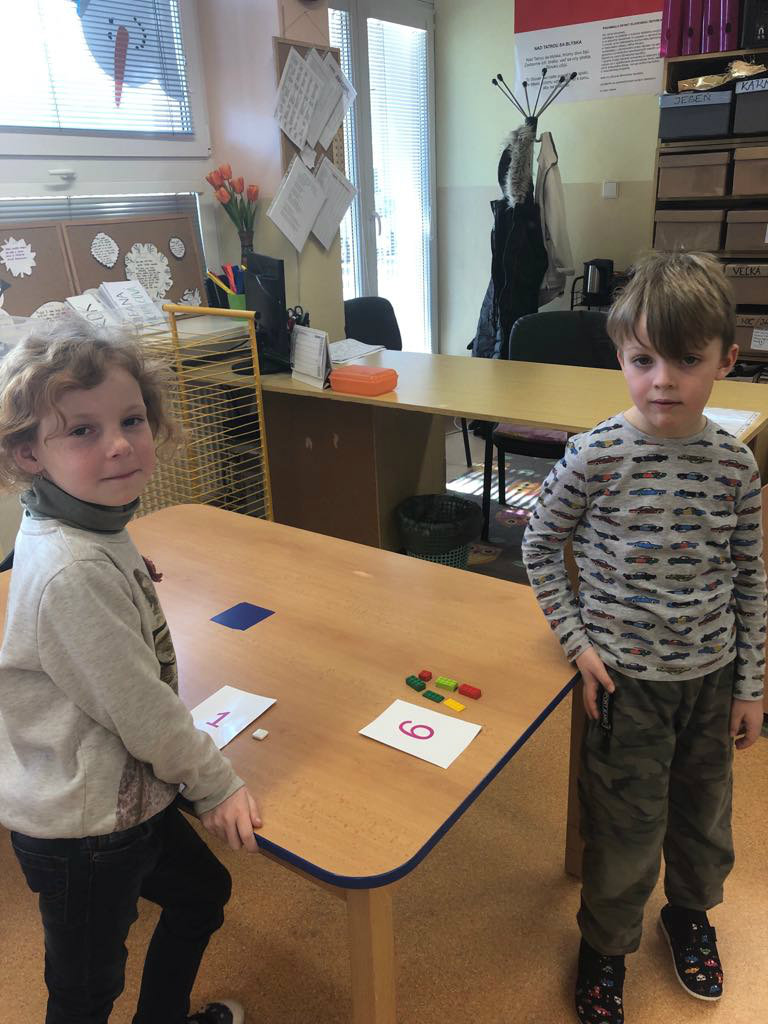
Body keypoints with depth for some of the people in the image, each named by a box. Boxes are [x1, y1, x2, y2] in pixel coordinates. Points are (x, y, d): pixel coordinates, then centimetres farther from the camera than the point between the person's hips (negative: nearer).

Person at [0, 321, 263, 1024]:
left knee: (203, 892, 28)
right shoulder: (73, 571, -32)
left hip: (122, 796, 9)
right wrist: (215, 784, -12)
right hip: (82, 830, -9)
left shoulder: (91, 529, -1)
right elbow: (141, 709, -25)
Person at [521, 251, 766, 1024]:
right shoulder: (596, 457, -18)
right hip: (626, 679, -3)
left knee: (704, 814, 24)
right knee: (626, 830, 11)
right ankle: (605, 945, 39)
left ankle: (690, 911, 53)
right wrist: (576, 641, -10)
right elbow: (539, 546, -6)